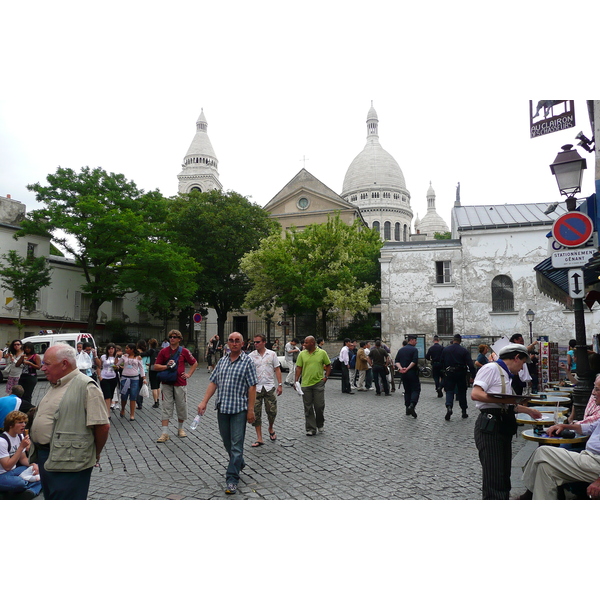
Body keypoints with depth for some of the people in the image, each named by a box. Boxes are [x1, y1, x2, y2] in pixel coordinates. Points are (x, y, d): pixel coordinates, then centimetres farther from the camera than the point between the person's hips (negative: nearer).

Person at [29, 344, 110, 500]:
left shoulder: (85, 386, -17)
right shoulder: (55, 385, 14)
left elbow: (102, 426, -18)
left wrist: (95, 454, -5)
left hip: (68, 462, -9)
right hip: (45, 458, 9)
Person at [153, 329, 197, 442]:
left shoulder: (184, 351, 1)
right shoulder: (163, 351, 2)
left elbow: (194, 363, 11)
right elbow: (156, 366, 2)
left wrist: (189, 374, 2)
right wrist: (166, 366, -14)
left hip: (180, 384, 0)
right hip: (167, 384, 0)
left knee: (182, 407, 9)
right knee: (166, 408, -1)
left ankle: (180, 429, 29)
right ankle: (165, 433, 1)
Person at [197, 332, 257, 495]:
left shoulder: (247, 361, -5)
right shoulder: (222, 361, 10)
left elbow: (252, 387, -8)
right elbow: (213, 382, 10)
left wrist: (251, 410, -12)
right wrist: (204, 402, 1)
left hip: (239, 409, -5)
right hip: (222, 408, 6)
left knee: (236, 444, -3)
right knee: (227, 441, 17)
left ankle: (232, 479, 4)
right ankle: (239, 463, 39)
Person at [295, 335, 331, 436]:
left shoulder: (322, 353, 0)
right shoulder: (302, 354, 4)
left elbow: (328, 365, 9)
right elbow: (298, 368, 4)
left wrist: (326, 377, -1)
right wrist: (296, 381, -4)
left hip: (319, 383, -2)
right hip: (305, 384, 2)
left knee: (319, 406, 1)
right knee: (308, 408, 5)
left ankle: (320, 424, 27)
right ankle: (311, 429, 14)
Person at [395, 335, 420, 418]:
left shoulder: (401, 350, 12)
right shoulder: (414, 350, -7)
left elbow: (397, 361, 4)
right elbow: (414, 361, -20)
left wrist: (400, 368, -10)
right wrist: (407, 369, -21)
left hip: (403, 374, 6)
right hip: (412, 373, -6)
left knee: (407, 390, 14)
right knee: (416, 389, -1)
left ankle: (407, 408, 12)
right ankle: (412, 405, -20)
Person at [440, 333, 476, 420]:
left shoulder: (445, 349, 0)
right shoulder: (464, 350, -5)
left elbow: (442, 362, 8)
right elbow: (470, 364, -8)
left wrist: (444, 370, 20)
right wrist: (472, 376, -6)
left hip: (449, 374, 0)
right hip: (461, 374, 0)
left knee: (449, 391, 3)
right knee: (462, 392, 11)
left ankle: (449, 407, -22)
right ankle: (464, 412, 18)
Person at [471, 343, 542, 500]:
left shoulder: (507, 375, 19)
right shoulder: (491, 368, -9)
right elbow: (475, 394, -20)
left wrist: (528, 410, 33)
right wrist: (502, 399, -24)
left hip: (504, 427, 9)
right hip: (490, 425, -9)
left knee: (504, 474, 12)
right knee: (493, 476, -7)